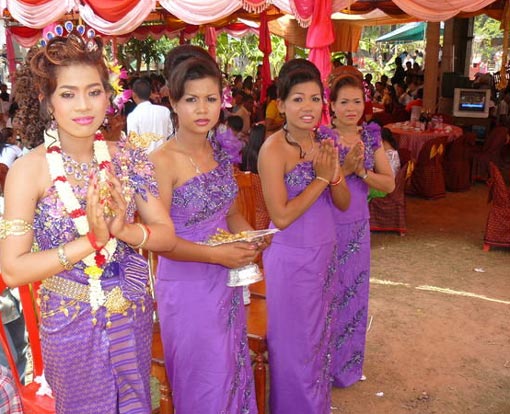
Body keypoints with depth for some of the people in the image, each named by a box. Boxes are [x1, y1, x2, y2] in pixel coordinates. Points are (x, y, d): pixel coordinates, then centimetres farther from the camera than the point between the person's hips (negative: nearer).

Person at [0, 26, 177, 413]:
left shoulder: (127, 156, -7)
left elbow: (167, 235, -5)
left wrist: (124, 230, -23)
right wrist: (92, 240, -26)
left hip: (133, 315, 3)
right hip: (71, 322, -2)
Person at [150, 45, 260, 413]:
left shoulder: (222, 151, 1)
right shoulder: (163, 161, -19)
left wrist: (250, 238, -6)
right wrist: (217, 254, -21)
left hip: (227, 281, 6)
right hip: (187, 284, -6)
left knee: (234, 370, 22)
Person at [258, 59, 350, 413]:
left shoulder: (325, 140, 1)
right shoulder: (274, 149, -19)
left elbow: (343, 204, 2)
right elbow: (281, 217, -22)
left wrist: (334, 174, -16)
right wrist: (320, 177, -20)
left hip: (325, 253, 7)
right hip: (291, 259, -7)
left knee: (320, 337, 23)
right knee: (295, 347, 11)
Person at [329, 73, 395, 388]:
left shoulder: (371, 137, 2)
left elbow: (389, 184, -1)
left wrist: (361, 171, -16)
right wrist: (345, 168, -25)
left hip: (358, 226, 4)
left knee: (354, 293, 15)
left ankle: (347, 364, 36)